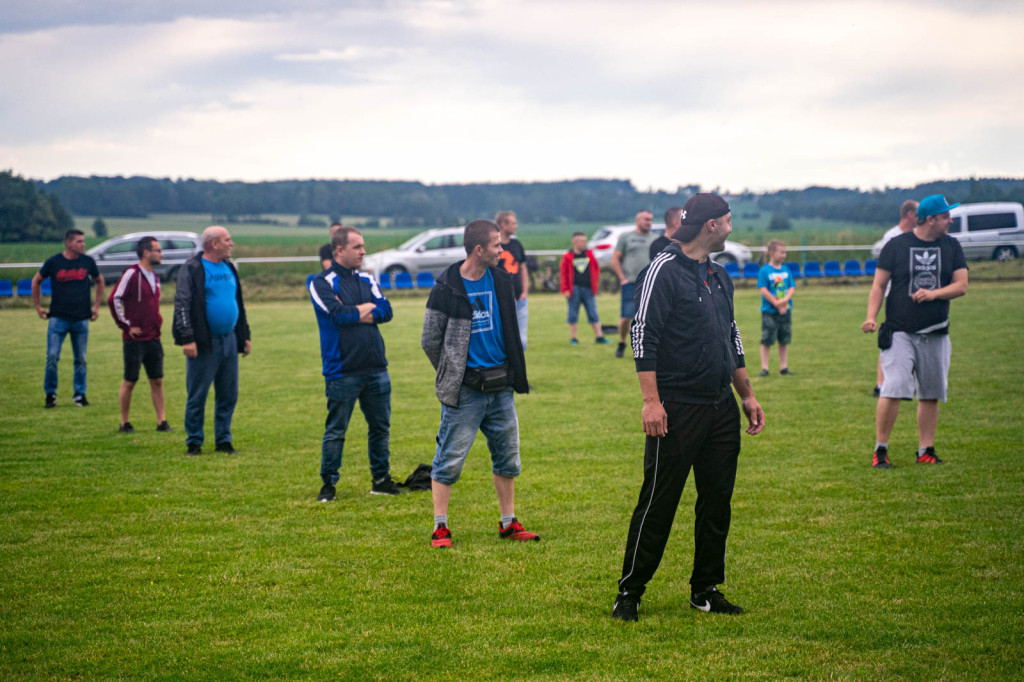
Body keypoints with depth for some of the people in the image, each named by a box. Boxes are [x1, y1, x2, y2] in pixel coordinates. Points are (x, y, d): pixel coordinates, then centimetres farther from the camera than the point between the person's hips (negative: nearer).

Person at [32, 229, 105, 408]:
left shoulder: (88, 262, 2)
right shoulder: (53, 262, -3)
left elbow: (99, 281, 19)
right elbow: (36, 281, 12)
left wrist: (96, 306, 14)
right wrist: (37, 306, 10)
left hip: (81, 318, 2)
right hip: (58, 317, -2)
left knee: (81, 359, 6)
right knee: (52, 357, -6)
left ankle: (79, 394, 17)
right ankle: (50, 394, 8)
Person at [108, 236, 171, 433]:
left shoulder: (155, 277, 13)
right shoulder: (132, 274, -12)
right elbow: (114, 300, -17)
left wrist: (157, 321, 14)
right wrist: (126, 326, -13)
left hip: (154, 339, 7)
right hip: (135, 340, -7)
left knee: (157, 381, 6)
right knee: (130, 382, 2)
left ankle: (162, 421, 10)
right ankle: (125, 423, 11)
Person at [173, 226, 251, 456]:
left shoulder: (229, 268, 15)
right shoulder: (192, 269, -7)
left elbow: (239, 303, 23)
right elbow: (182, 305, -13)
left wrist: (245, 335, 19)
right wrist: (187, 339, -20)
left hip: (229, 341, 7)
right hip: (204, 343, -7)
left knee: (229, 395, 9)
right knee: (197, 396, 0)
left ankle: (224, 440, 18)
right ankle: (194, 442, 9)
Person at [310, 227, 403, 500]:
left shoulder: (367, 280, 14)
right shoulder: (322, 283, -3)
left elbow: (386, 312, 0)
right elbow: (339, 314, -18)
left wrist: (353, 312, -12)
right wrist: (367, 308, -3)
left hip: (375, 367, 6)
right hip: (342, 371, -5)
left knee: (381, 427, 10)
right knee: (335, 430, 0)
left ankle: (381, 480, 22)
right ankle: (328, 484, 10)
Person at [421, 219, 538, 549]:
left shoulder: (500, 280, 6)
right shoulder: (447, 288, -11)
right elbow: (430, 340, -4)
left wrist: (512, 371, 15)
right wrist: (452, 375, 4)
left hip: (501, 387, 6)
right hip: (465, 392, -6)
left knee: (507, 456, 11)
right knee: (450, 459, -2)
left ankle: (508, 522, 22)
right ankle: (440, 527, 6)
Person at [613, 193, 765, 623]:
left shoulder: (719, 276, 16)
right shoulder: (663, 270, -9)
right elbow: (643, 335, -14)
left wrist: (747, 395, 22)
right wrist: (651, 400, -20)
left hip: (722, 409, 8)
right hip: (677, 409, -8)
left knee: (718, 502, 9)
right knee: (658, 503, -4)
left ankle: (706, 590, 19)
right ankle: (630, 592, 5)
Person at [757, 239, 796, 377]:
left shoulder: (786, 270, 9)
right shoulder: (764, 270, -7)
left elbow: (792, 288, 6)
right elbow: (764, 290, -12)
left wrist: (784, 300, -13)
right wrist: (777, 305, -14)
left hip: (786, 311, 5)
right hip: (769, 312, -5)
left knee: (784, 340, 8)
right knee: (766, 341, -4)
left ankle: (784, 367, 16)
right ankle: (764, 368, 1)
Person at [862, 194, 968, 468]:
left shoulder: (952, 246, 8)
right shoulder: (896, 245, 0)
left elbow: (961, 286, 4)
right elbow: (879, 285, 0)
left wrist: (933, 293, -14)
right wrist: (871, 317, -14)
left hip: (936, 333, 4)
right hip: (899, 331, -4)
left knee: (931, 394, 6)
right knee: (893, 390, -14)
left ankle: (925, 452, 16)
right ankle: (880, 450, -4)